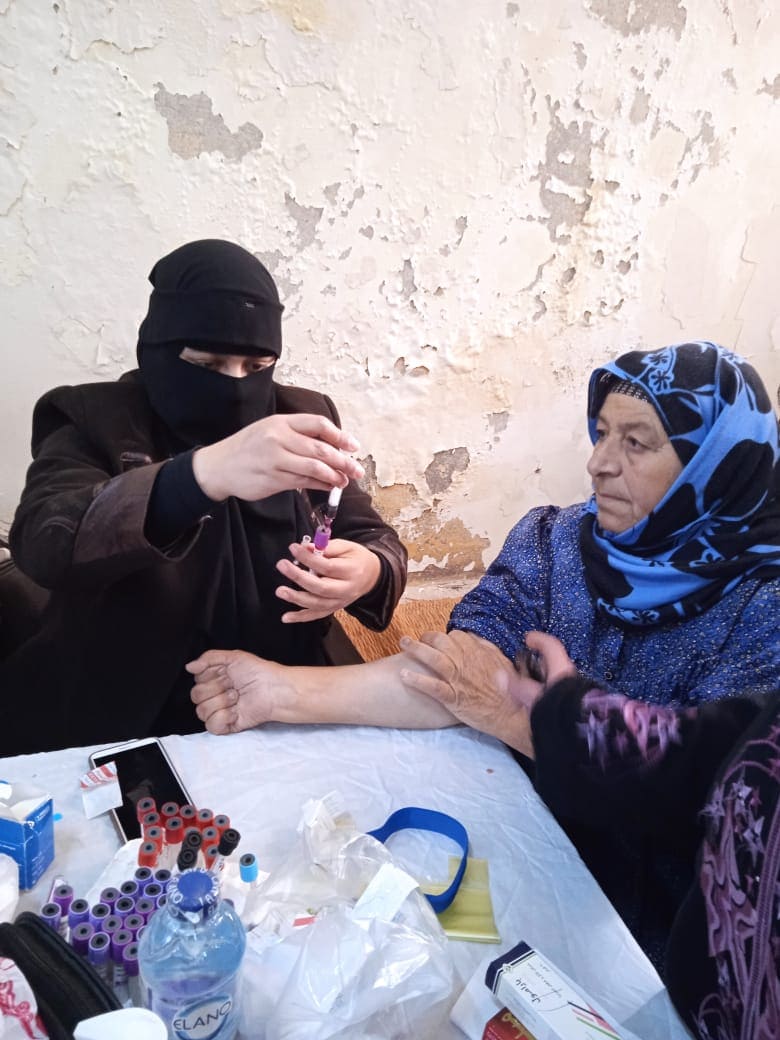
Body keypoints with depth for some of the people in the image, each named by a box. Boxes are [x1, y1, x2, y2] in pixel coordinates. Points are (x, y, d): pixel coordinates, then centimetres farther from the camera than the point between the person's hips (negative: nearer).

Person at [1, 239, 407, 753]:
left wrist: (369, 572, -23)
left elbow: (378, 541, 1)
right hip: (119, 728, -4)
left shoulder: (303, 414, 1)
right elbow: (43, 544, -24)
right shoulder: (91, 421, -6)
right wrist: (202, 473, -41)